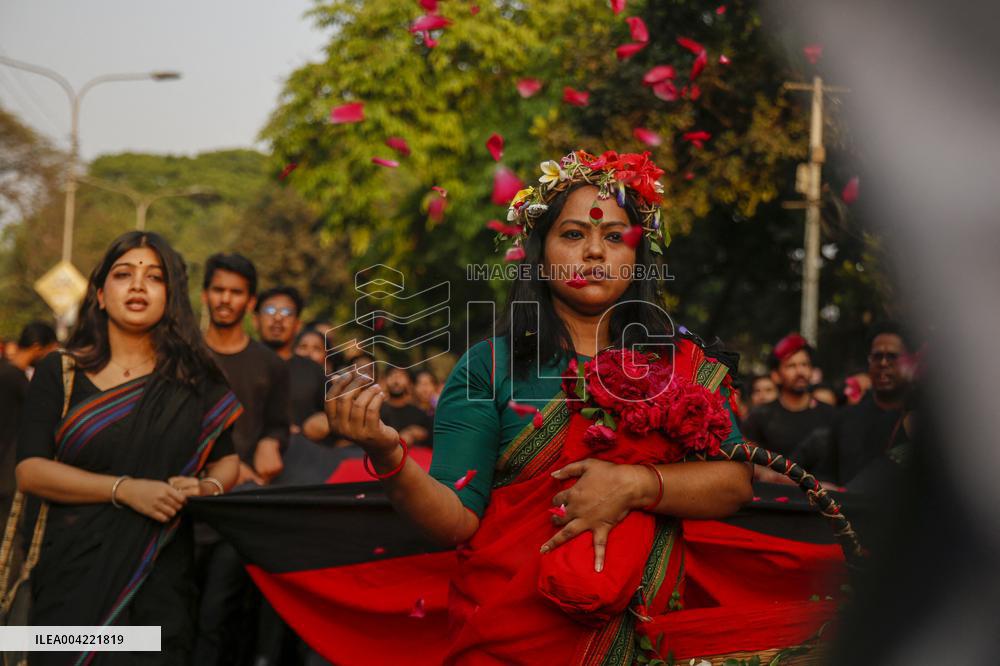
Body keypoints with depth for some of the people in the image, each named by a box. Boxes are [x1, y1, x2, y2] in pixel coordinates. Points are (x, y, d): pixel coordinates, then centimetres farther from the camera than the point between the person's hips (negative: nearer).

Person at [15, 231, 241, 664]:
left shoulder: (195, 377, 7)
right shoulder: (59, 373, 3)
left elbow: (227, 461, 13)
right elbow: (30, 471, -6)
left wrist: (208, 488, -11)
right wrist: (126, 490, -18)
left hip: (161, 580, 1)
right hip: (74, 575, -1)